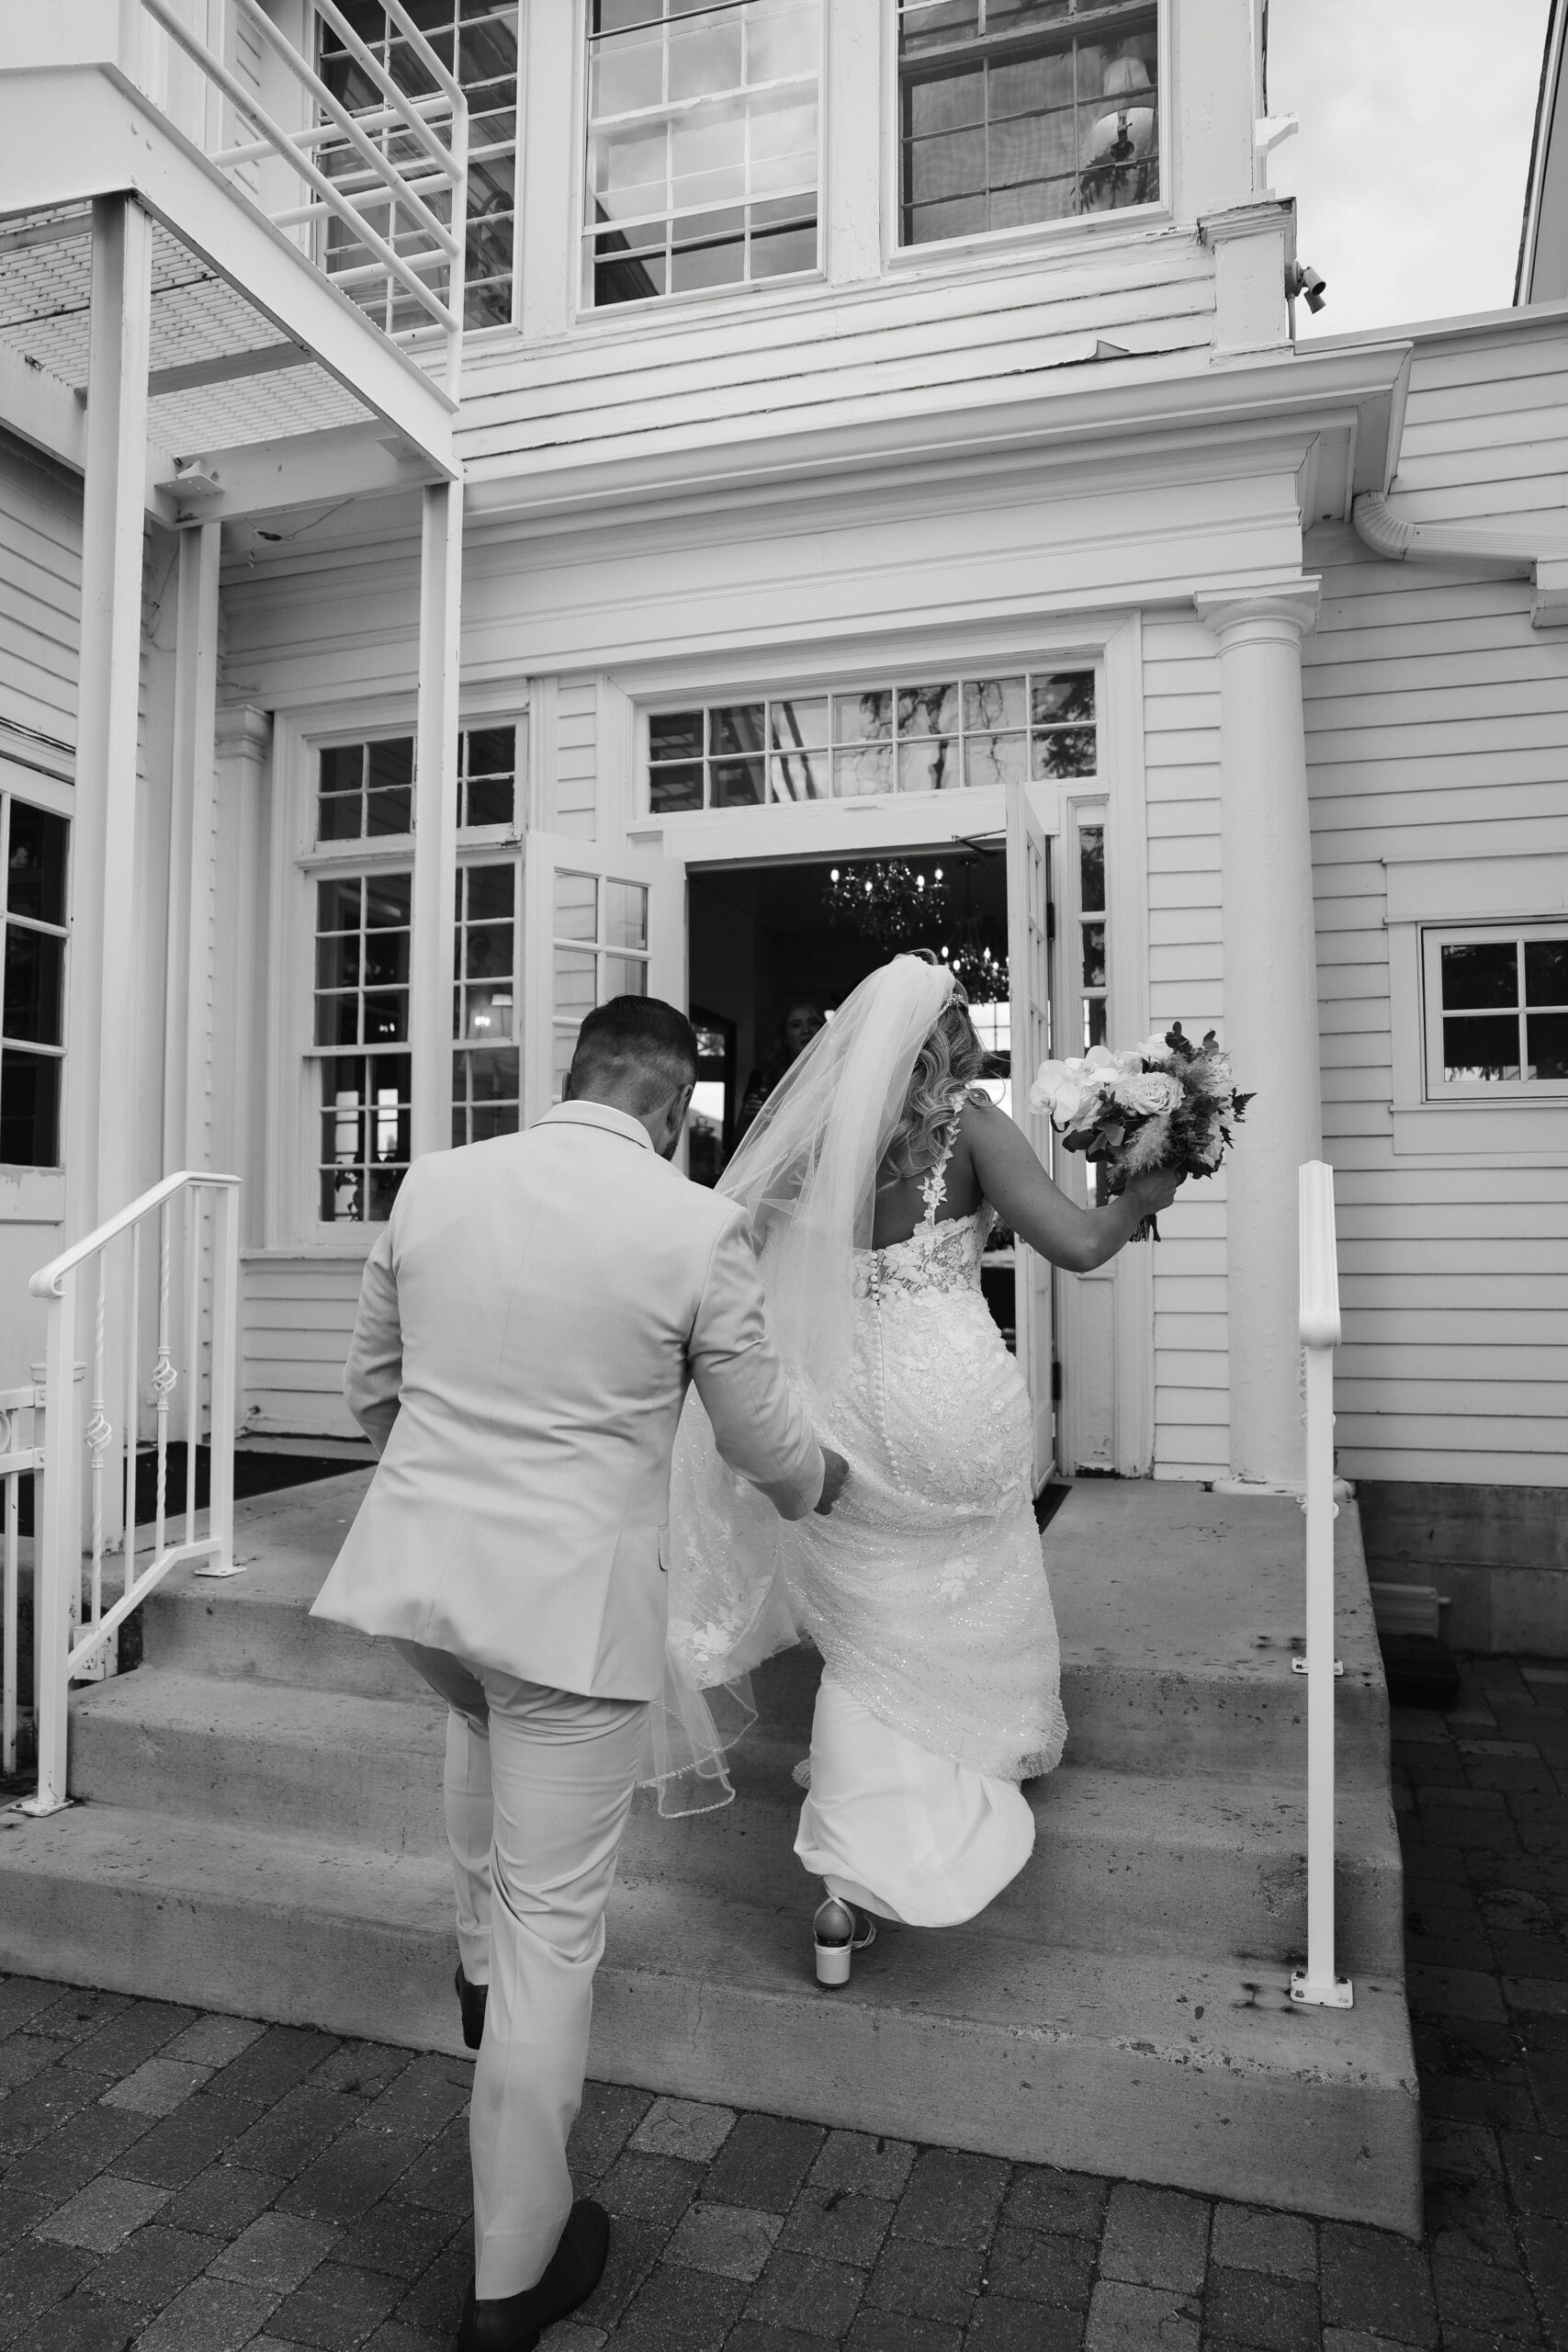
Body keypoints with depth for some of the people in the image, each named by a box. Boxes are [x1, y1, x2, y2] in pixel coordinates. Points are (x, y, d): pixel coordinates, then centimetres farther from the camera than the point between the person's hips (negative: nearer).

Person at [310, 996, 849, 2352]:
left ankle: (481, 1963, 50)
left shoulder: (431, 1186, -1)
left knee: (486, 1713, 38)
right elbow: (765, 1443, -2)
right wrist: (818, 1484, 22)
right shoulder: (699, 1227, -13)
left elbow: (369, 1391, 11)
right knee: (557, 1931, 10)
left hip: (415, 1569, 5)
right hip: (573, 1600, -5)